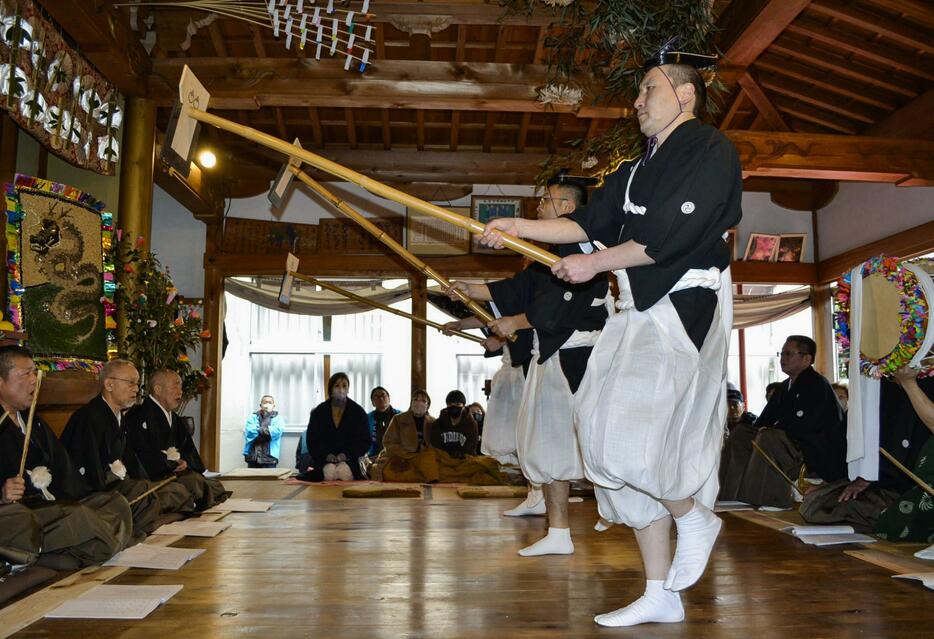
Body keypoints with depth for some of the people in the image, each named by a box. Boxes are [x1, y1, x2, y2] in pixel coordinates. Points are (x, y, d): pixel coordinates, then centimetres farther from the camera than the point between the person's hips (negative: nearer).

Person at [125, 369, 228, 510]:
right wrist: (169, 462, -14)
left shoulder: (174, 418, 20)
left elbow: (189, 448, 20)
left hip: (174, 471, 8)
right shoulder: (139, 416, -9)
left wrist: (185, 461, -3)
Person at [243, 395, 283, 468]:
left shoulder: (277, 418, 9)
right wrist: (265, 431, -6)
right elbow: (248, 432, -4)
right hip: (252, 456, 2)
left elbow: (277, 431, -11)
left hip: (269, 457, -2)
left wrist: (257, 430, -6)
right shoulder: (252, 417, 13)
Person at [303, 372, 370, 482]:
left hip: (350, 460, 0)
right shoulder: (318, 412, 10)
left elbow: (364, 441, 2)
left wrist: (346, 455, -13)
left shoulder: (358, 411, 7)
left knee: (345, 472, -30)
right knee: (329, 471, -31)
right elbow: (312, 440, 5)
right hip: (323, 460, 0)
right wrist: (327, 455, -13)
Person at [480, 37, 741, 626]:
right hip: (640, 312, 8)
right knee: (631, 443, 4)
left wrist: (595, 264, -9)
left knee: (628, 432, -18)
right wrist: (518, 227, 8)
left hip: (687, 307, -8)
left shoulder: (712, 152, -6)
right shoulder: (639, 169, 20)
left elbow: (670, 235, -16)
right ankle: (662, 595, 14)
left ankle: (694, 517, 12)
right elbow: (590, 221, 16)